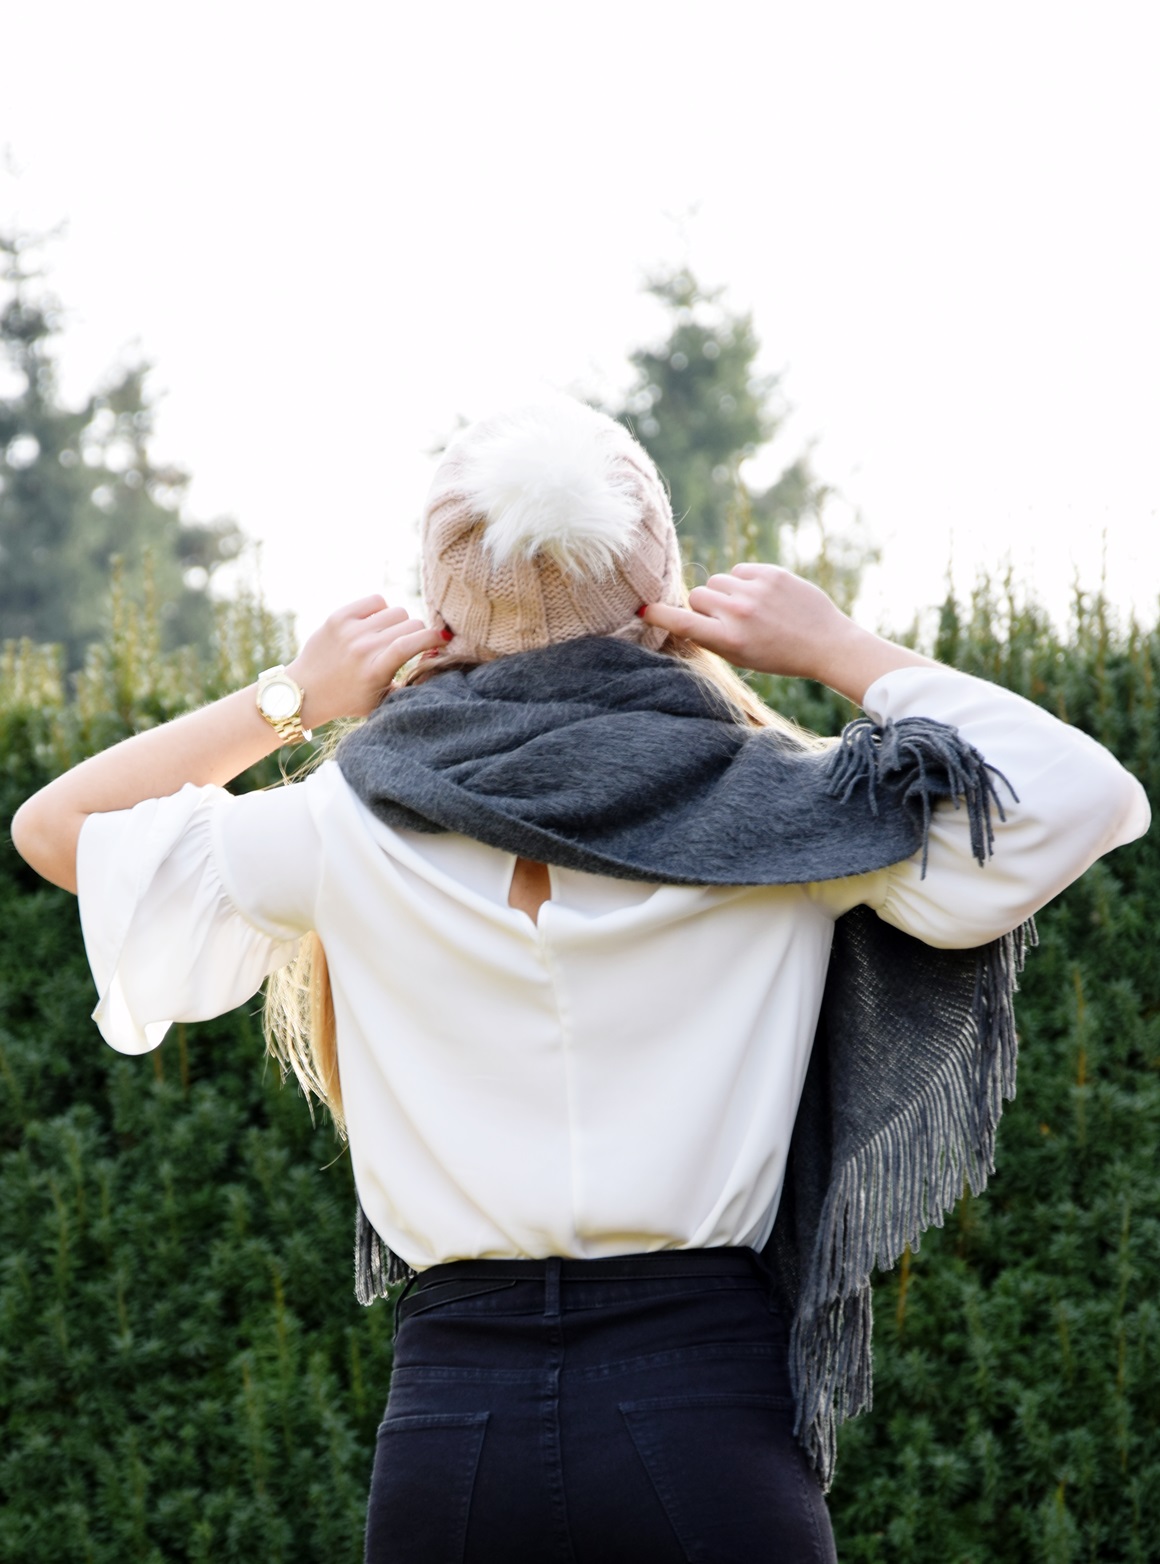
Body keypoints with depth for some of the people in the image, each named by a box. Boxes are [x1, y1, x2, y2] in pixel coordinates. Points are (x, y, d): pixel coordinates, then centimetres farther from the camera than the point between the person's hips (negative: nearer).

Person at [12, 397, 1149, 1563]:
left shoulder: (359, 831, 2)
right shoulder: (776, 821, -2)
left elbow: (54, 826, 15)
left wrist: (290, 699, 12)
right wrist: (838, 652, 8)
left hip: (449, 1431, 2)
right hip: (711, 1414, -2)